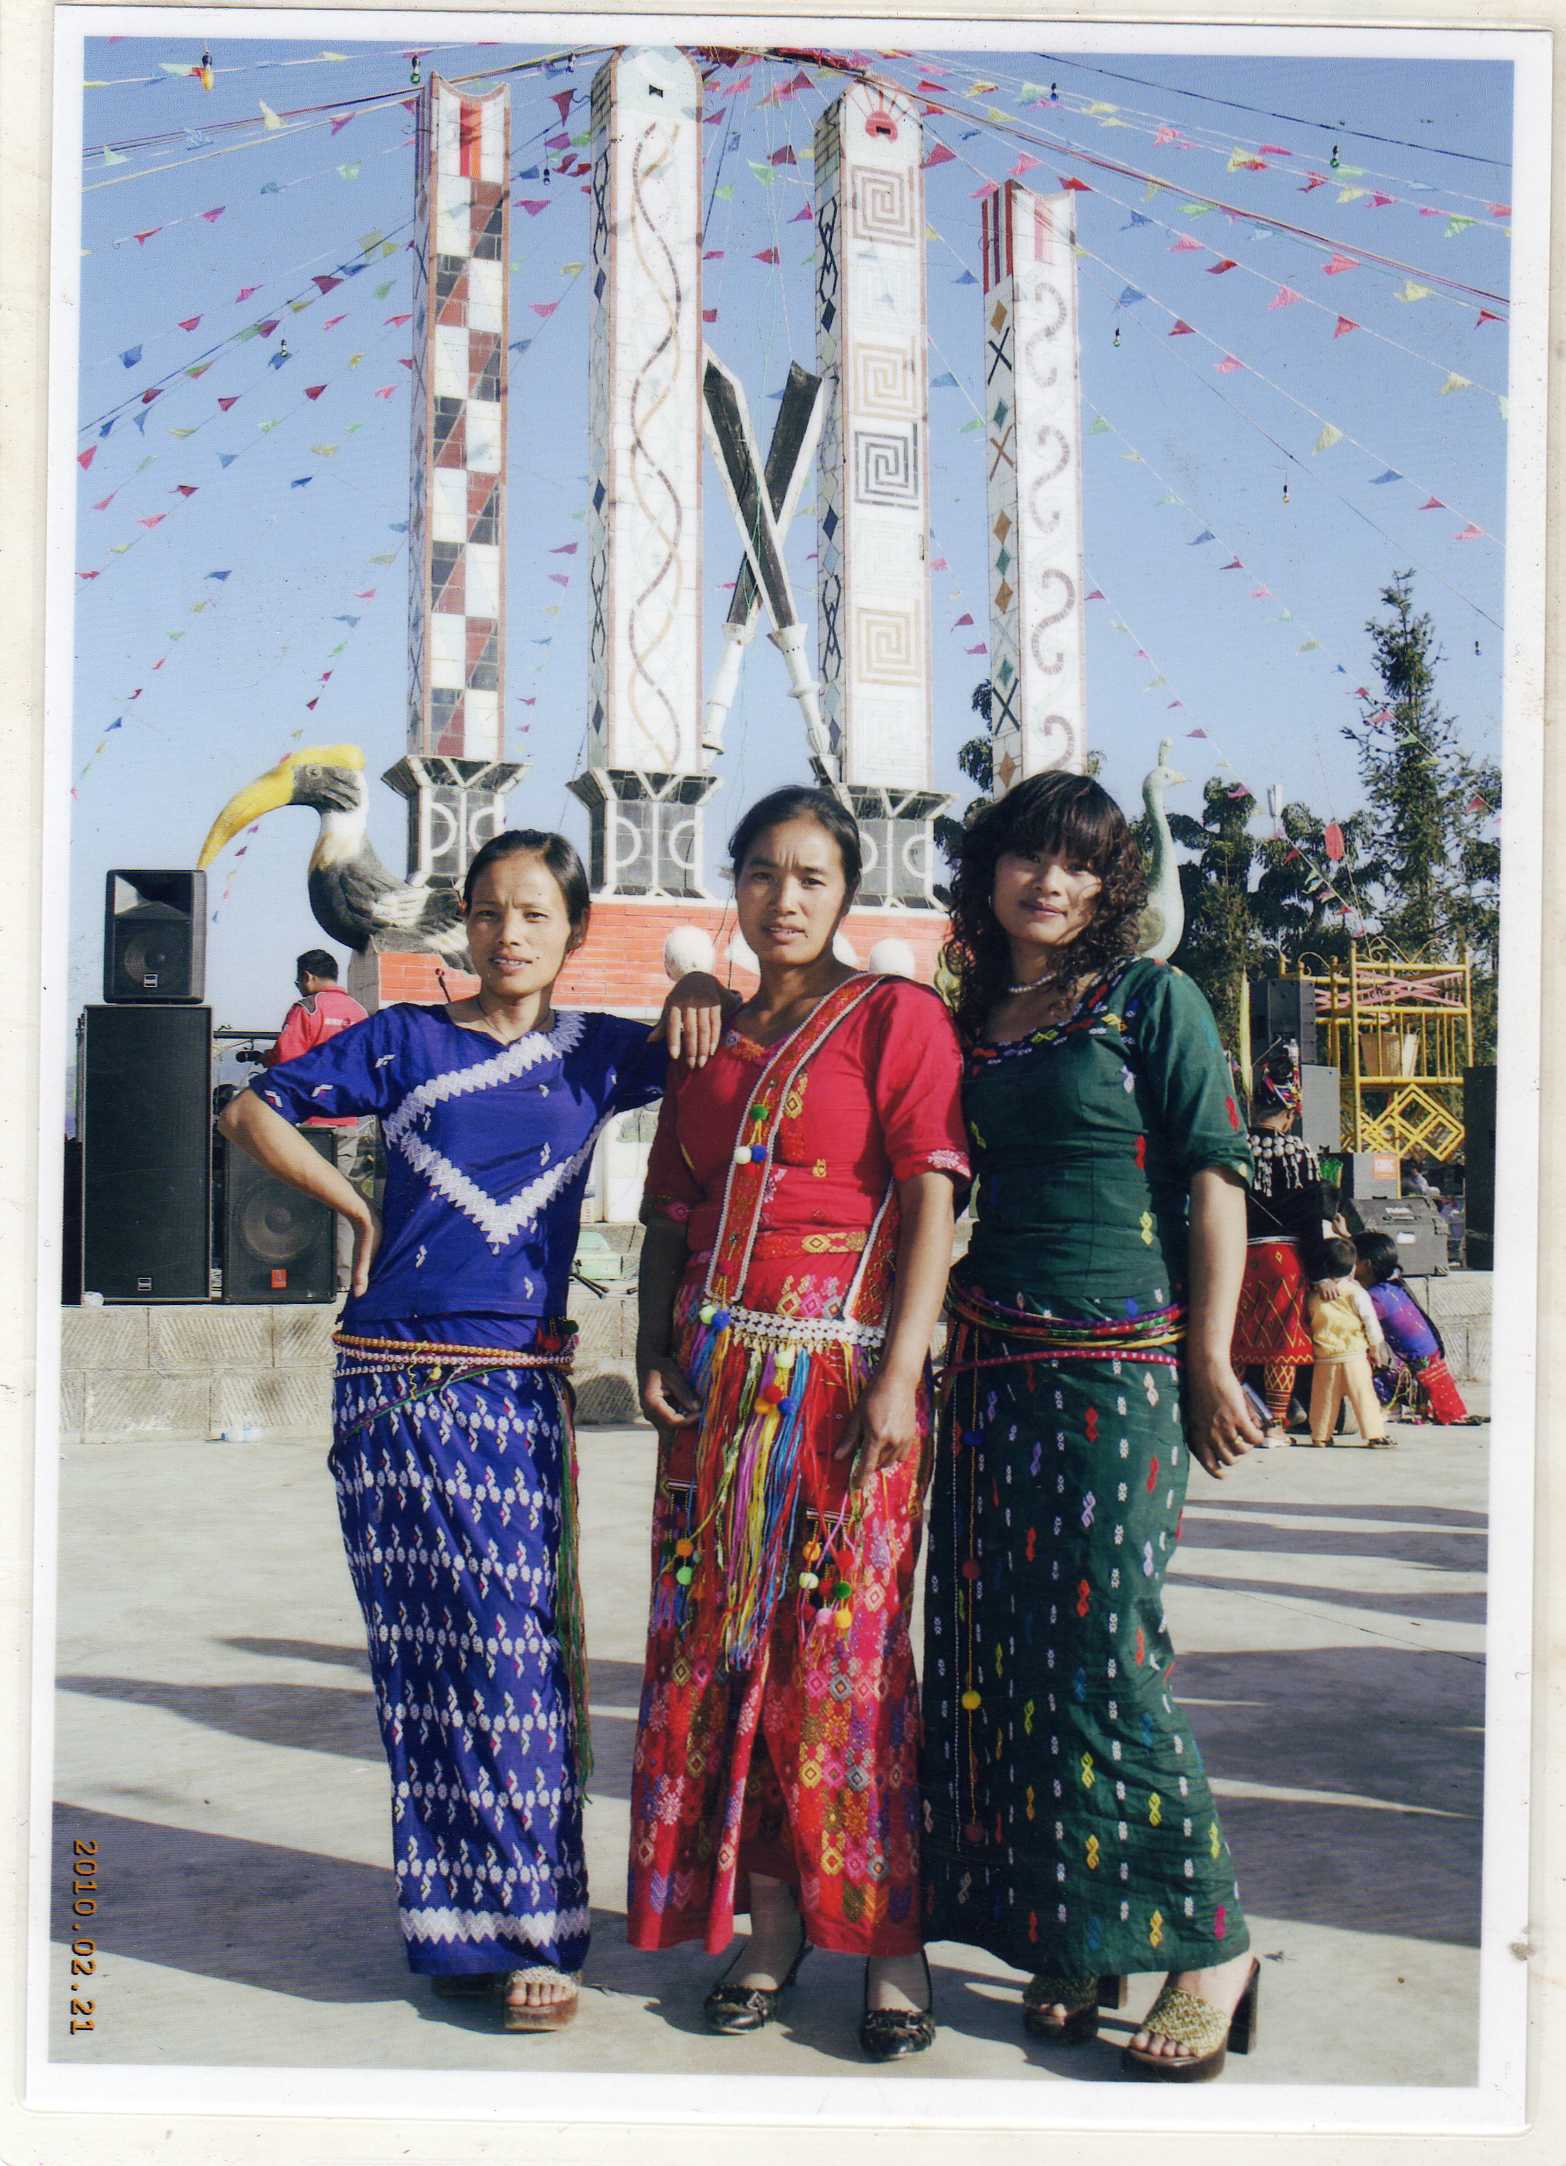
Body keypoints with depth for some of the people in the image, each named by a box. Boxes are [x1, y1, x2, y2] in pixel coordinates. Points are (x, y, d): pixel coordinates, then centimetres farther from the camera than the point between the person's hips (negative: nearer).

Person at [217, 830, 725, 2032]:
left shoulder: (595, 1054, 9)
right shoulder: (406, 1041, 7)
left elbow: (705, 1044, 19)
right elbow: (255, 1110, 14)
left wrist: (695, 987, -1)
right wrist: (357, 1210, 8)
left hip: (519, 1389, 0)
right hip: (395, 1383, 0)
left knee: (521, 1652, -2)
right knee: (423, 1659, 4)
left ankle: (532, 1929, 7)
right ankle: (457, 1924, 15)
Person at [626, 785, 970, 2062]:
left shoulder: (895, 1016, 1)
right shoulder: (713, 1041, 18)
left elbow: (932, 1201, -7)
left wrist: (899, 1374, -15)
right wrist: (655, 1346, 5)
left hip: (840, 1370, -5)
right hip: (719, 1376, 5)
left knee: (844, 1650, -6)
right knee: (721, 1643, 5)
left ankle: (892, 1940, 6)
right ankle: (771, 1919, 17)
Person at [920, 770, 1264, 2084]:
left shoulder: (1152, 999, 0)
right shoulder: (968, 1021, 14)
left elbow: (1215, 1181, -4)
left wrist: (1211, 1361, -10)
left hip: (1119, 1362, -5)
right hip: (993, 1362, 5)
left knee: (1104, 1657, -8)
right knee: (997, 1655, 6)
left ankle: (1208, 1940, 8)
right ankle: (1068, 1942, 20)